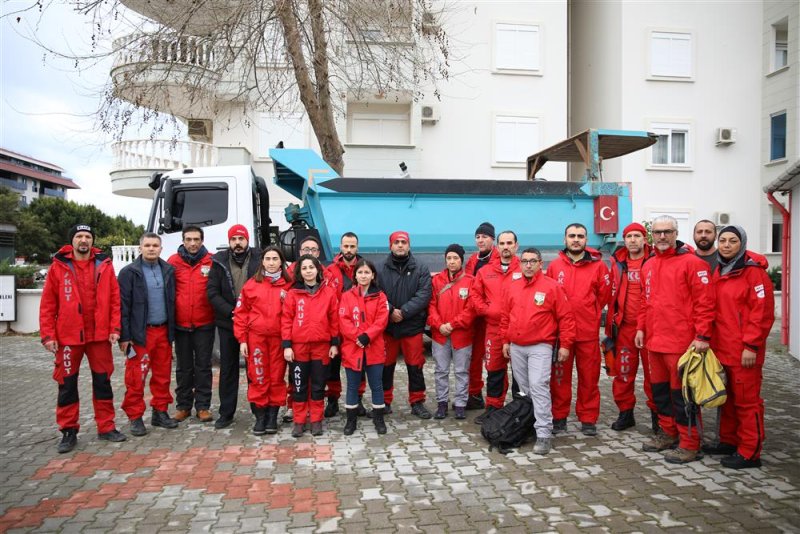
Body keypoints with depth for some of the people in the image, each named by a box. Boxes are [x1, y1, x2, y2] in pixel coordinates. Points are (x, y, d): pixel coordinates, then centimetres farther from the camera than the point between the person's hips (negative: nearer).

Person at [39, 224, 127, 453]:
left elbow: (115, 298, 2)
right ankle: (68, 431, 20)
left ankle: (106, 427, 21)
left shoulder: (104, 265, 3)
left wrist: (114, 327, -5)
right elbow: (47, 304, -1)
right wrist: (48, 334, -6)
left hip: (99, 334, 1)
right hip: (68, 335, -1)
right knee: (67, 384, 7)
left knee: (102, 381, 9)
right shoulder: (58, 267, 0)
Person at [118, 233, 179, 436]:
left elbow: (172, 301, 10)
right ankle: (135, 417, 10)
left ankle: (160, 412, 22)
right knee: (136, 377, -1)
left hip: (163, 331, 4)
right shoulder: (129, 272, -2)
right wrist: (124, 336, -10)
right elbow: (123, 306, -5)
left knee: (163, 375, 9)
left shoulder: (169, 271, 9)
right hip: (140, 334, -4)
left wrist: (172, 331, 7)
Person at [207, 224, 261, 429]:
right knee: (228, 369, 10)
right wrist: (231, 312, -13)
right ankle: (226, 413, 20)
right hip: (227, 324, 2)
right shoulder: (219, 262, 2)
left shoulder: (259, 260, -4)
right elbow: (212, 293, -2)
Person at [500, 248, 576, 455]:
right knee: (524, 389, 14)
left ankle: (544, 434, -9)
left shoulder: (552, 287, -5)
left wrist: (565, 344, -6)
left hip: (540, 347, -5)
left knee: (539, 387, -13)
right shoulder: (511, 286, 8)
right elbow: (505, 316, 14)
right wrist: (505, 341, 13)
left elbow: (566, 317, -4)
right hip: (516, 347, 5)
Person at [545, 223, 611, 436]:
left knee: (589, 377, 6)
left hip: (588, 332, -1)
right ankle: (559, 417, 20)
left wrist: (589, 314, 8)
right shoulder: (554, 266, 3)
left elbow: (604, 295, 7)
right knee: (559, 376, 8)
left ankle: (588, 419, 18)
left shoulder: (597, 265, 1)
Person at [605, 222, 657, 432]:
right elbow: (613, 296, 11)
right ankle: (625, 412, 21)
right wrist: (610, 326, 8)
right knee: (623, 371, 8)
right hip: (624, 327, 3)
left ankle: (657, 413, 18)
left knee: (653, 372, 5)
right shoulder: (617, 263, 8)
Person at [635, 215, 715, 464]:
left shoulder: (691, 262, -9)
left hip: (681, 341, -7)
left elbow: (704, 301, -12)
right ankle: (668, 433, 31)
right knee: (660, 389, 16)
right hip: (654, 340, 7)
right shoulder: (648, 266, 13)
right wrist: (641, 328, 14)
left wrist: (702, 335, -16)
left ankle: (689, 444, 12)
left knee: (681, 392, 0)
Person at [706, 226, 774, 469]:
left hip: (744, 350, -7)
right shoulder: (719, 272, 13)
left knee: (746, 400, -1)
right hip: (722, 348, 8)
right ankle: (728, 441, 28)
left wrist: (751, 346, -17)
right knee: (727, 397, 16)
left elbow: (763, 312, -15)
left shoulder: (754, 271, -9)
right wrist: (710, 339, 11)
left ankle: (749, 452, 7)